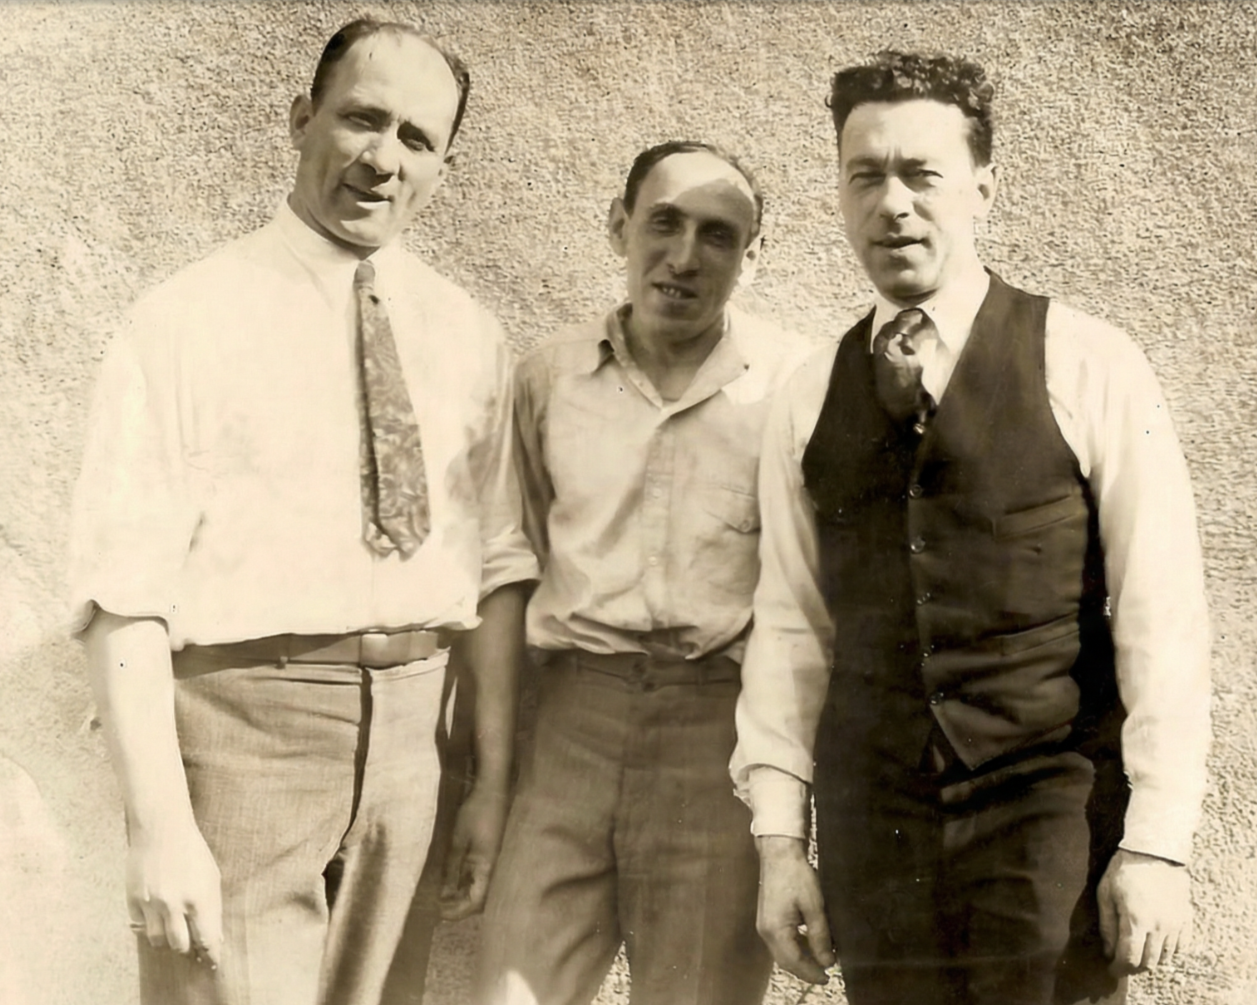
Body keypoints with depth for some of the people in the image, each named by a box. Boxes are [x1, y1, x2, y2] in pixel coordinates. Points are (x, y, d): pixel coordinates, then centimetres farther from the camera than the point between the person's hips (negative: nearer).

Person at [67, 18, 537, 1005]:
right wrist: (161, 826, -17)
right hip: (241, 717, -4)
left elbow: (499, 567, 6)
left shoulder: (468, 339, 6)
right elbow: (123, 589, -12)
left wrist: (496, 780, 3)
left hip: (409, 729, 4)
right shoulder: (189, 319, -6)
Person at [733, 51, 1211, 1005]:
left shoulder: (1087, 366, -3)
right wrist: (780, 837, 1)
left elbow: (1162, 613, -5)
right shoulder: (810, 399, 7)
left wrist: (1157, 842, -9)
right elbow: (791, 623, 5)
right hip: (876, 823, 3)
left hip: (1054, 814, -3)